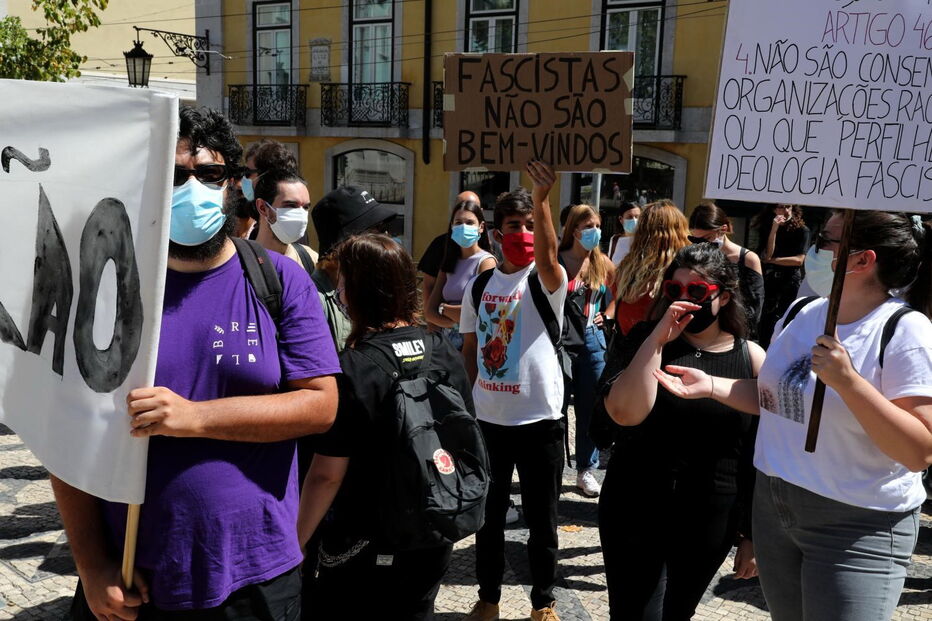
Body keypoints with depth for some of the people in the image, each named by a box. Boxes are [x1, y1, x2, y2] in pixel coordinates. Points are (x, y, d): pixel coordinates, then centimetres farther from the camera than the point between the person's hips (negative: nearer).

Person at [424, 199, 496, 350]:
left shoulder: (486, 262, -7)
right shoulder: (449, 263, 13)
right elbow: (429, 312, 5)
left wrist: (443, 308, -2)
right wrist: (456, 323, -13)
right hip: (448, 342, 6)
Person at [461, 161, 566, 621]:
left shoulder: (547, 282, -7)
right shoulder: (479, 285, 5)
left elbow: (548, 254, -32)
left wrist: (541, 199, -46)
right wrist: (468, 402, 10)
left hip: (540, 418, -3)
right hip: (487, 418, 4)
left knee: (541, 519, 9)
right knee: (488, 515, 16)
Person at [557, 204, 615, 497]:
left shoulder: (604, 264, 7)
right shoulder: (556, 261, -6)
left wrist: (607, 316, 10)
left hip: (593, 340, 4)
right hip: (561, 340, -4)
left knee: (590, 409, 10)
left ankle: (586, 470, 22)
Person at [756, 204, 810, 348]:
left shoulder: (801, 230, -3)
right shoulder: (766, 228, 6)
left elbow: (799, 260, -10)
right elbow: (767, 254, -7)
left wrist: (772, 260, -4)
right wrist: (774, 229, -14)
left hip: (790, 282, -3)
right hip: (769, 280, 3)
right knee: (764, 320, 0)